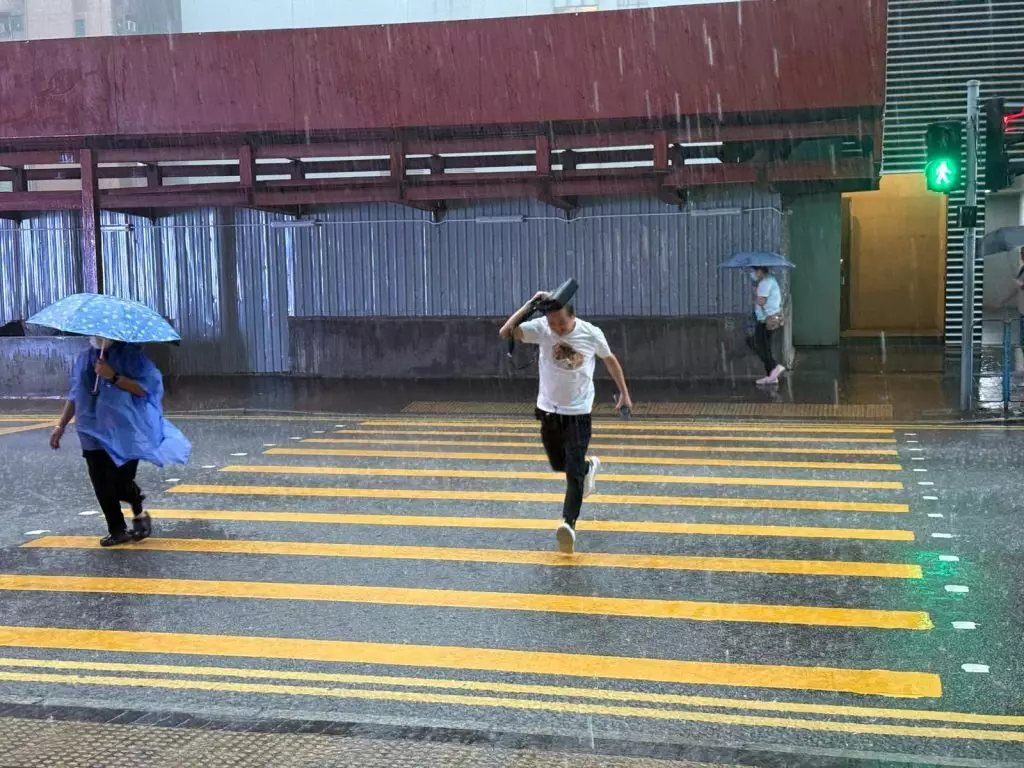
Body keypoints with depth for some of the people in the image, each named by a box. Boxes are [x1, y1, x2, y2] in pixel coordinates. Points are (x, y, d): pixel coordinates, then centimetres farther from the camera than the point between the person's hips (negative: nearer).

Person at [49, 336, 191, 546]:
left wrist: (114, 376, -23)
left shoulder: (130, 355, -5)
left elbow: (144, 388, -14)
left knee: (121, 481, -8)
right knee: (102, 484, 2)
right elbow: (75, 394, 17)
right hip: (94, 433, 5)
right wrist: (61, 426, 15)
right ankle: (117, 530, 16)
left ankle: (139, 514, 23)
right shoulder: (85, 359, 11)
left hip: (124, 432, -5)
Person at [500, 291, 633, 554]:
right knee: (558, 464, 19)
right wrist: (530, 305, -29)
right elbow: (506, 333, -27)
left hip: (578, 412, -3)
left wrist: (624, 393, 11)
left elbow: (610, 360, 6)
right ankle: (589, 467, 49)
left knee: (573, 471, -11)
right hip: (548, 409, 3)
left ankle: (569, 524, -13)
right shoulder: (540, 328, -13)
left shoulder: (591, 333, -13)